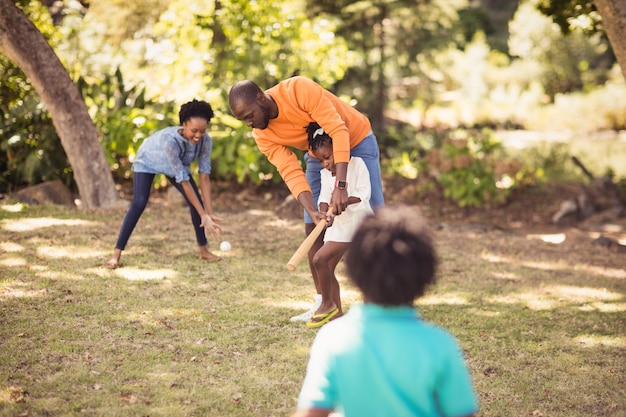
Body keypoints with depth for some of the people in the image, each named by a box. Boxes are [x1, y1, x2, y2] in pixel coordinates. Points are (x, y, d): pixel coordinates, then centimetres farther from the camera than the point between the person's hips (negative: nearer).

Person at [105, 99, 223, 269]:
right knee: (139, 203, -20)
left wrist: (210, 213, -33)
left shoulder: (205, 141, -32)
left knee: (197, 201, -5)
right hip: (147, 161, -5)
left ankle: (204, 250, 11)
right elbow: (183, 180, -41)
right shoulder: (170, 140, -45)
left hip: (177, 163, 5)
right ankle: (116, 253, -13)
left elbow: (204, 177, -28)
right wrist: (203, 215, -40)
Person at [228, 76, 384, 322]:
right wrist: (312, 211, -39)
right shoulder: (262, 136, -16)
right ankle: (323, 302, 8)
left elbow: (338, 130, -36)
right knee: (313, 227, -1)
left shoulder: (299, 90, -33)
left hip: (356, 140, -5)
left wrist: (340, 186, -43)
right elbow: (291, 172, -22)